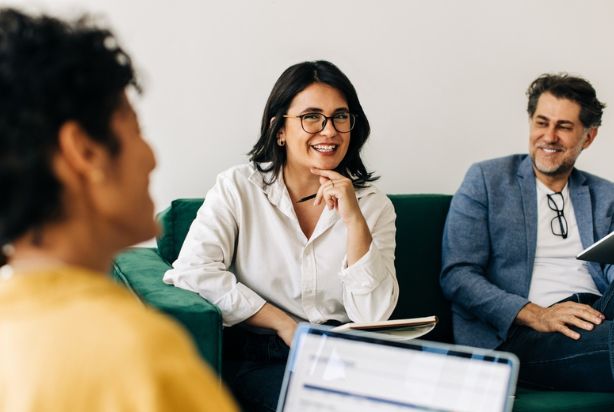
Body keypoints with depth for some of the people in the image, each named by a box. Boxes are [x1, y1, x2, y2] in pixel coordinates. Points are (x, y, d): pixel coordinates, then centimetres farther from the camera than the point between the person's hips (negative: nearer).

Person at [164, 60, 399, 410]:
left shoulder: (374, 205, 6)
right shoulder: (239, 188, 2)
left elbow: (373, 316, -4)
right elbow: (192, 269, -12)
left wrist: (354, 220, -14)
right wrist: (284, 325, -12)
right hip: (255, 360, -2)